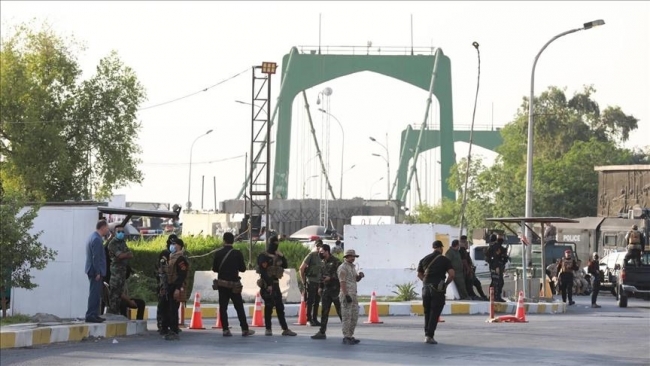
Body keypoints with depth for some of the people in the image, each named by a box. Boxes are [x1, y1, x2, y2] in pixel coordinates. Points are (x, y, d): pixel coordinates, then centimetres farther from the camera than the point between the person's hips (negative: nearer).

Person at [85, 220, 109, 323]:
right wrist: (98, 272, -20)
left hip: (93, 271, 10)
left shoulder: (93, 237, 16)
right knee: (95, 294, -9)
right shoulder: (96, 239, -16)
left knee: (96, 294, 14)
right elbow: (96, 257, -20)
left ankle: (94, 315, 17)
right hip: (95, 271, -10)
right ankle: (91, 315, -9)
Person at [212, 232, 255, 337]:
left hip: (222, 284, 1)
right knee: (239, 307, 4)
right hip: (234, 284, -1)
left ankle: (225, 329, 0)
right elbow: (243, 269, -3)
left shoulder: (218, 253, -3)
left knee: (223, 307, 5)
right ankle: (245, 329, 4)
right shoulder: (237, 254, -7)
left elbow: (214, 268, 2)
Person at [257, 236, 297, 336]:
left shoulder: (277, 256, 15)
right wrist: (268, 284, -23)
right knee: (269, 307, -4)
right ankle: (268, 329, 4)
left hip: (275, 284, 8)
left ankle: (285, 329, 8)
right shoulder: (263, 256, -9)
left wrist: (282, 256, 1)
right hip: (267, 284, -7)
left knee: (280, 307, 7)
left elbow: (285, 266, 17)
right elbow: (263, 271, -18)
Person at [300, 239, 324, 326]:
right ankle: (309, 319, 0)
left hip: (319, 282, 6)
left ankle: (315, 319, 14)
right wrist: (304, 281, -5)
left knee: (317, 302, 8)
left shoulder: (320, 256, 13)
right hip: (311, 282, -6)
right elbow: (301, 268, -8)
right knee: (310, 302, -4)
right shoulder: (311, 255, -6)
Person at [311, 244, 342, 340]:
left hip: (335, 289, -8)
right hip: (326, 290, 8)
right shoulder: (323, 263, 14)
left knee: (340, 311, -3)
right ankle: (322, 332, 10)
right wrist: (320, 287, 15)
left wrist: (330, 278, -20)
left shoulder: (335, 262, -10)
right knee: (324, 312, 7)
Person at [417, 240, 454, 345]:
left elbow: (419, 274, 17)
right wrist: (446, 283, 4)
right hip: (438, 289, -4)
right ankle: (429, 336, -10)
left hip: (426, 288, 4)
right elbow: (452, 274, -9)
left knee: (427, 312, 15)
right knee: (435, 313, -3)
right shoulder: (444, 260, 0)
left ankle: (427, 334, 15)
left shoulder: (424, 259, 12)